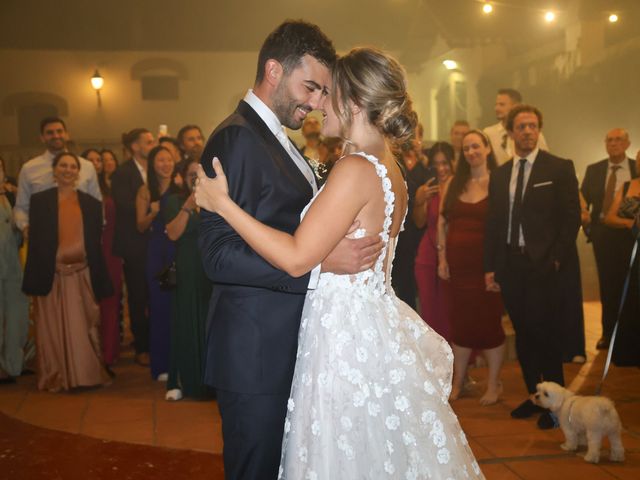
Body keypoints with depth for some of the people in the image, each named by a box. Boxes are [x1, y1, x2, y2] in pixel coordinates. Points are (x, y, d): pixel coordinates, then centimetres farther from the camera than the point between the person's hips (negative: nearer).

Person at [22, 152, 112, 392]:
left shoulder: (91, 203, 9)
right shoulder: (39, 200, 5)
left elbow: (96, 244, 8)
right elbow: (35, 242, 0)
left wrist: (99, 281, 4)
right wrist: (36, 278, -7)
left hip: (82, 275, 1)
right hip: (52, 274, -1)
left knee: (82, 328, 3)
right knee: (53, 329, 4)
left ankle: (85, 375, 13)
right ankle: (55, 378, 14)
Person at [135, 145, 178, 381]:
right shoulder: (146, 191, 5)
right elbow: (141, 226, 4)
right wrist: (153, 213, -13)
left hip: (179, 250, 0)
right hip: (156, 253, 0)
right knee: (159, 306, 2)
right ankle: (161, 365, 12)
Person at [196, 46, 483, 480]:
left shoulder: (356, 170, -19)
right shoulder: (389, 168, 8)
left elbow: (297, 258, -22)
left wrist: (223, 203, -16)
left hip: (348, 337, -9)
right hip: (377, 326, 9)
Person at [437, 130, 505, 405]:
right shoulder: (453, 184, 11)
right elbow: (442, 222, 11)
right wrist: (442, 258, 5)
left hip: (487, 263, -4)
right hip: (458, 264, 4)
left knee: (490, 321, 2)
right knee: (459, 321, 11)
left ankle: (493, 385, 16)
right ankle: (457, 383, 22)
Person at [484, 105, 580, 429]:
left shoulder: (560, 168, 0)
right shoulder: (499, 174, 13)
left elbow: (572, 217, -3)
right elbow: (493, 223, 12)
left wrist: (557, 258, -10)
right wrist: (490, 267, 7)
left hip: (543, 265, -4)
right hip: (510, 265, 4)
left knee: (545, 331, -3)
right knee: (522, 333, 10)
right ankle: (533, 396, 23)